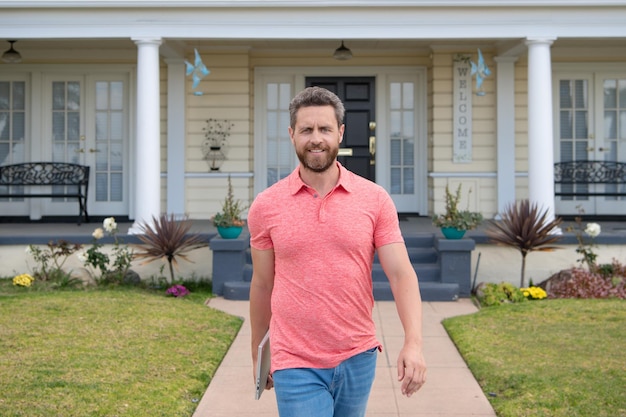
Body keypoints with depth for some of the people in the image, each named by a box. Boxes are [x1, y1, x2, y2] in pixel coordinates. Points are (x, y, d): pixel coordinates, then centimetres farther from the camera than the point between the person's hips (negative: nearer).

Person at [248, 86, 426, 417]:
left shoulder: (375, 199, -2)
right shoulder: (265, 207, -2)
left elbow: (401, 274, -6)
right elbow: (262, 284, 8)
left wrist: (413, 342, -19)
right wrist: (257, 353, 15)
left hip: (358, 359, 2)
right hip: (296, 366, -1)